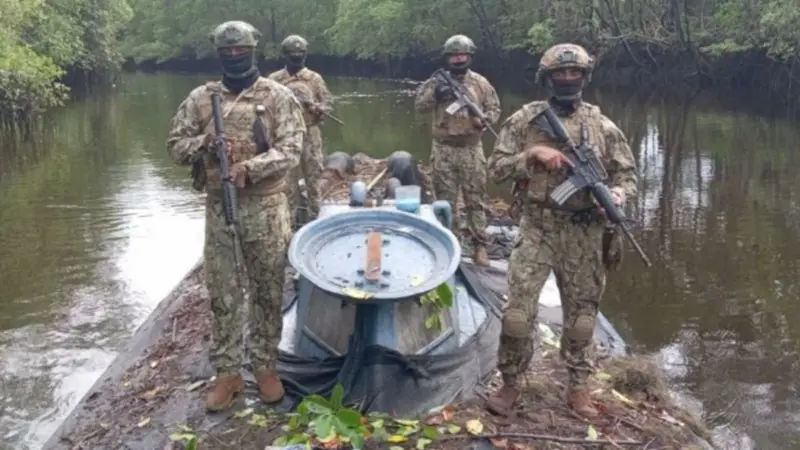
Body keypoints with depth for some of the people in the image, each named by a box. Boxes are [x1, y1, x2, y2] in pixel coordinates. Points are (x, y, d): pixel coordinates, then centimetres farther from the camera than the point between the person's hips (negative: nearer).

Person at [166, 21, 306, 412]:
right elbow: (176, 146, 8)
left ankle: (265, 366, 22)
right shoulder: (200, 98, 6)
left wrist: (250, 167, -25)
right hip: (219, 207, 2)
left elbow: (290, 150, -10)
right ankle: (227, 372, 19)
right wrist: (204, 142, -13)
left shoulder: (278, 96, -2)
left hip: (266, 207, -2)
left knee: (268, 291, 7)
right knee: (222, 294, 7)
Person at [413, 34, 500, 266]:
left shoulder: (480, 83, 3)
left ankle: (480, 245, 8)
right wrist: (434, 93, -23)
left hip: (471, 149, 0)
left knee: (476, 199, 3)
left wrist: (485, 119, -13)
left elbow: (494, 107, 8)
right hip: (443, 149, 0)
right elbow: (419, 105, -6)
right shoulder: (437, 81, 1)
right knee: (445, 198, 7)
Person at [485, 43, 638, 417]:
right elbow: (496, 167, -1)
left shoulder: (602, 126, 3)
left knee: (581, 311, 10)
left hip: (584, 232, 2)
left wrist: (614, 197, -15)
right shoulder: (524, 120, 0)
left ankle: (577, 386, 27)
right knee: (518, 309, -6)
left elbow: (627, 174, 7)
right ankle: (510, 383, 14)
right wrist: (532, 154, -16)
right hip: (536, 227, -1)